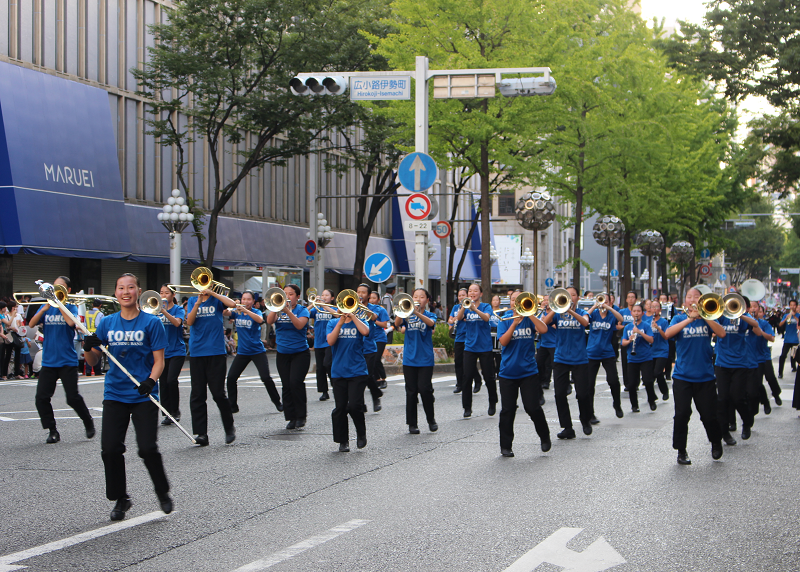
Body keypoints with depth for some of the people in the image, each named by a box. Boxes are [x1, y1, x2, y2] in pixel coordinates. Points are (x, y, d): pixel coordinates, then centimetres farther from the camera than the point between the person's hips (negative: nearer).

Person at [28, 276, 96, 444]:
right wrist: (46, 308, -11)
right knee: (41, 398, -5)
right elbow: (32, 324, -2)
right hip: (48, 360, 4)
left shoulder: (71, 307, 1)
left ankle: (89, 422, 19)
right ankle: (53, 431, 8)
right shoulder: (46, 307, 11)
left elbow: (71, 322, -20)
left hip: (67, 361, -3)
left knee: (73, 398, -6)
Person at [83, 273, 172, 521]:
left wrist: (150, 381, -22)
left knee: (148, 448, -10)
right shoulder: (107, 323, 7)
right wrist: (88, 348, -13)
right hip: (115, 394, 3)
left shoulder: (151, 323, -2)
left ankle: (163, 493, 14)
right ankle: (121, 499, 15)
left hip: (143, 396, -3)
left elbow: (159, 361, -4)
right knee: (110, 449, -3)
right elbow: (93, 361, 8)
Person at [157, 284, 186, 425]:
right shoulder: (158, 310, 10)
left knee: (171, 380, -17)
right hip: (162, 351, 4)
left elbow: (177, 322, -19)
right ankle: (168, 414, 11)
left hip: (177, 351, -4)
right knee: (163, 383, 3)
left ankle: (175, 411, -3)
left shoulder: (178, 309, 0)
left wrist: (164, 311, -31)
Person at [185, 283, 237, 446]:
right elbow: (189, 321, -1)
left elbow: (231, 304, -15)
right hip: (197, 352, 3)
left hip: (216, 352, -3)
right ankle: (201, 434, 4)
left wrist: (212, 293, -13)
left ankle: (229, 428, 13)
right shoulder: (192, 300, 12)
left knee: (218, 393, -4)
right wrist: (198, 303, -11)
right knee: (197, 394, 0)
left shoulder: (217, 299, 6)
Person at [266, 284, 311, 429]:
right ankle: (291, 417, 9)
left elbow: (299, 325, -19)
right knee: (286, 386, 2)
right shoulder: (278, 310, 8)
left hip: (300, 353, -4)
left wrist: (288, 311, -27)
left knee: (295, 382, -18)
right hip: (282, 354, 4)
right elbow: (269, 321, -10)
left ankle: (301, 416, -5)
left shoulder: (302, 310, 0)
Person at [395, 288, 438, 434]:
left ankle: (431, 419, 9)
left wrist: (417, 313, -36)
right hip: (409, 359, 2)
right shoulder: (408, 315, 9)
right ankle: (412, 424, 11)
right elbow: (397, 324, -10)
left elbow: (431, 323, -19)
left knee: (425, 389, -11)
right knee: (411, 391, 4)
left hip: (425, 359, -2)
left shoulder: (430, 315, 5)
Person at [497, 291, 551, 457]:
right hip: (508, 372, 1)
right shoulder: (505, 320, 4)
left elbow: (543, 330, -16)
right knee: (507, 411, 3)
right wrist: (514, 323, -18)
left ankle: (545, 438, 18)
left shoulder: (529, 319, 3)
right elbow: (503, 342, -10)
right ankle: (506, 446, 13)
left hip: (529, 371, -1)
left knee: (533, 408, -5)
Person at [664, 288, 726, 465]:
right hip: (683, 376, 0)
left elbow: (722, 334, -11)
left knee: (709, 415, 2)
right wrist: (689, 318, -21)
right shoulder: (679, 318, 5)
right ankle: (681, 451, 7)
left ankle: (716, 443, 29)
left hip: (705, 377, 1)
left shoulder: (707, 318, 6)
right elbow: (668, 334, -15)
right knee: (682, 414, -6)